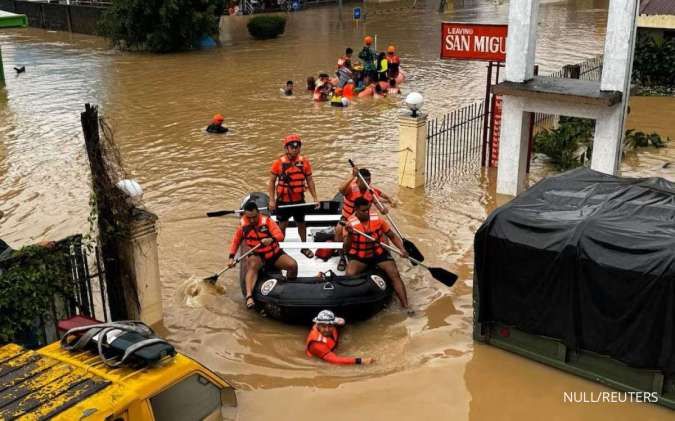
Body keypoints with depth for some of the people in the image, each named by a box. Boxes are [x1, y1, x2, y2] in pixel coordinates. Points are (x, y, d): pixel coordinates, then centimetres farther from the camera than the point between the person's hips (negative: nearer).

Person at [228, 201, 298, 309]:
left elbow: (280, 235, -21)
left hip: (274, 253, 0)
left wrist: (271, 239, -42)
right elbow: (235, 241, 8)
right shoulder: (242, 225, -4)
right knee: (252, 266, -36)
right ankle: (249, 296, -48)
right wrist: (231, 257, -2)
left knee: (293, 265, -21)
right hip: (257, 256, 0)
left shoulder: (267, 221, -12)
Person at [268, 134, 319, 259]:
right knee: (282, 225, 8)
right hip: (283, 200, -2)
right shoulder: (279, 163, -10)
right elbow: (271, 181, -4)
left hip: (299, 200, 2)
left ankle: (304, 247, 34)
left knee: (301, 223, 17)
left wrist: (315, 197, 0)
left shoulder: (304, 162, -4)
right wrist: (272, 200, -9)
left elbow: (310, 180, 4)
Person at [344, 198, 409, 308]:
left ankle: (405, 307, -16)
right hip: (359, 256, -1)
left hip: (379, 253, 1)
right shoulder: (350, 223, -13)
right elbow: (346, 249, -14)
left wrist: (402, 249, -14)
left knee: (394, 274, -17)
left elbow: (392, 236, 2)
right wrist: (350, 234, -31)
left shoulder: (377, 218, -9)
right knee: (350, 275, -29)